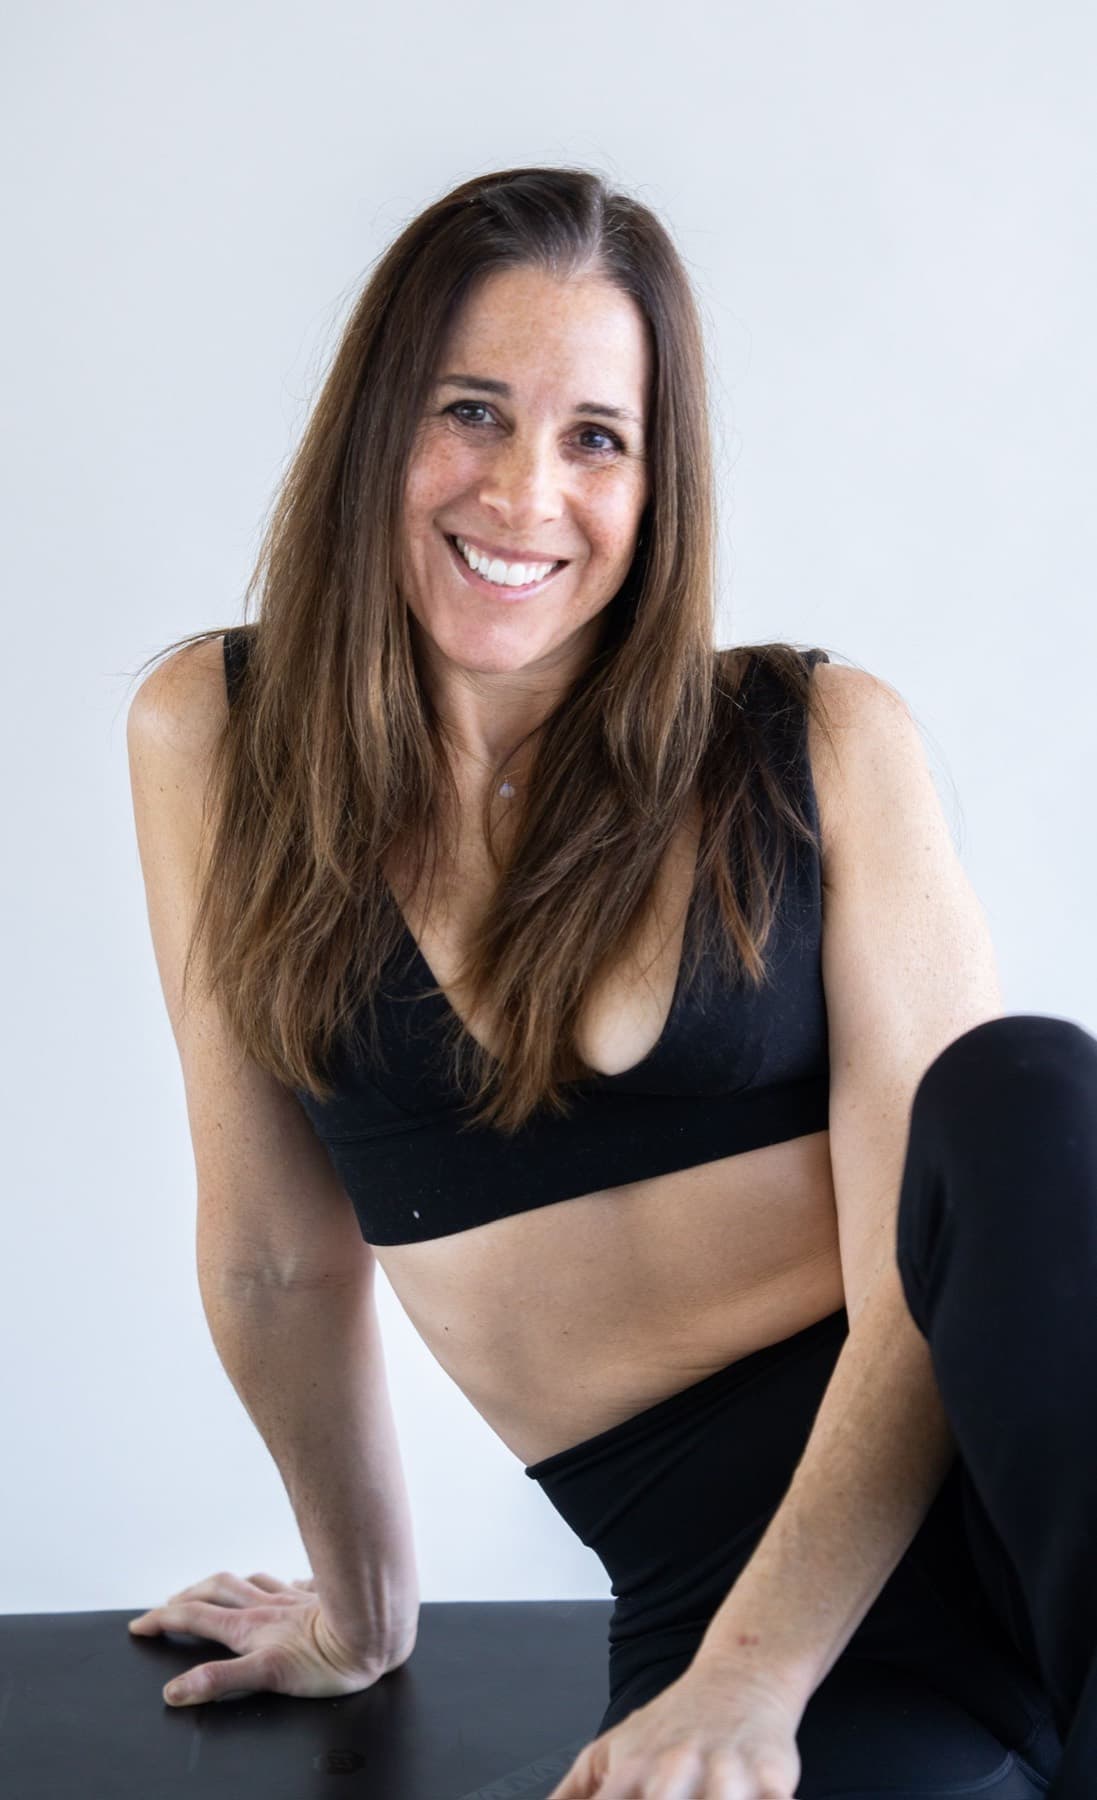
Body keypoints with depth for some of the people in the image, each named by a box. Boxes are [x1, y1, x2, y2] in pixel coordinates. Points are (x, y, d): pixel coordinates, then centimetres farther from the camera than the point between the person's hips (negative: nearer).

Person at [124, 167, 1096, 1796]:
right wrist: (362, 1605, 19)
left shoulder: (824, 742, 0)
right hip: (712, 1554, -1)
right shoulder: (217, 736, 2)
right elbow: (278, 1258, 10)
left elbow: (937, 1240, -8)